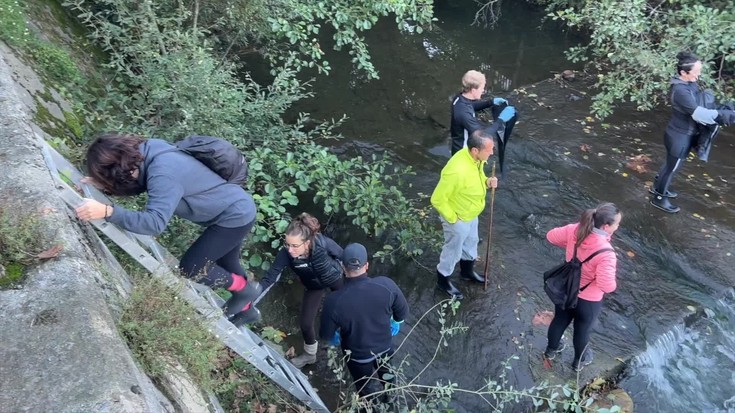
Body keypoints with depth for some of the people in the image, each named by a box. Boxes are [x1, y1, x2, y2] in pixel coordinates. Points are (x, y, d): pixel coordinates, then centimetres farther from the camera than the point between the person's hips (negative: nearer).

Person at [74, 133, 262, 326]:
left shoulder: (163, 174, -32)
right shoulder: (149, 152, -5)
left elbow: (155, 222, -40)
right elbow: (137, 184, 9)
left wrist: (107, 212, -47)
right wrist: (105, 185, -5)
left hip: (235, 216, -9)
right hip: (238, 206, 9)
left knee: (190, 267, -1)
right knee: (225, 264, 24)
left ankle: (245, 288, 18)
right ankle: (246, 310, 45)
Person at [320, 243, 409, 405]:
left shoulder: (334, 301, -35)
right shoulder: (386, 285, -30)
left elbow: (326, 335, -17)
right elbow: (403, 312, -11)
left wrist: (336, 338, 8)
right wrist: (395, 324, 13)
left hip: (358, 356, -2)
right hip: (385, 347, 3)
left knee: (367, 389, 29)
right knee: (385, 376, 36)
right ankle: (388, 399, 64)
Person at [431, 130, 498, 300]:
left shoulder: (476, 158, -14)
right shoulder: (456, 171, -41)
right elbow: (437, 199, -31)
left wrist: (487, 182, -13)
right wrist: (452, 218, -19)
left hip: (471, 214, 8)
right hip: (458, 219, -8)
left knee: (471, 242, 29)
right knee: (453, 250, 15)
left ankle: (467, 271, 56)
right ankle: (443, 281, 41)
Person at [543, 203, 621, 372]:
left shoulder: (575, 230, -21)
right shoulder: (606, 253, -36)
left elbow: (551, 236, -5)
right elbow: (607, 286, -36)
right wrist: (612, 283, -13)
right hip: (588, 300, -5)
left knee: (560, 321, 30)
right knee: (583, 330, 25)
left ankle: (551, 350, 56)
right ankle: (579, 361, 52)